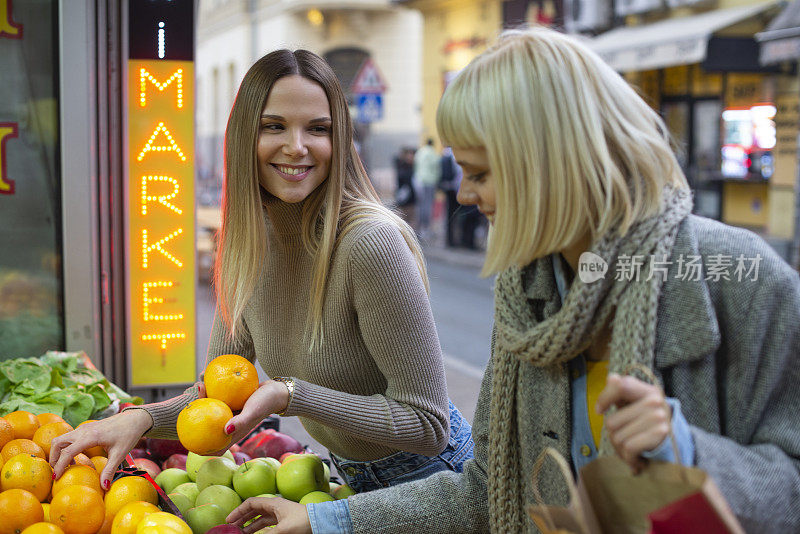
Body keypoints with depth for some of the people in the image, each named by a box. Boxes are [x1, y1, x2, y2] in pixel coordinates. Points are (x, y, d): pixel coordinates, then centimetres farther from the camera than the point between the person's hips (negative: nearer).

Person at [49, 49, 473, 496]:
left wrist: (289, 395, -34)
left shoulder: (370, 241, -31)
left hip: (424, 480, -6)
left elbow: (428, 425, -28)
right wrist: (141, 418, -20)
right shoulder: (248, 241, -7)